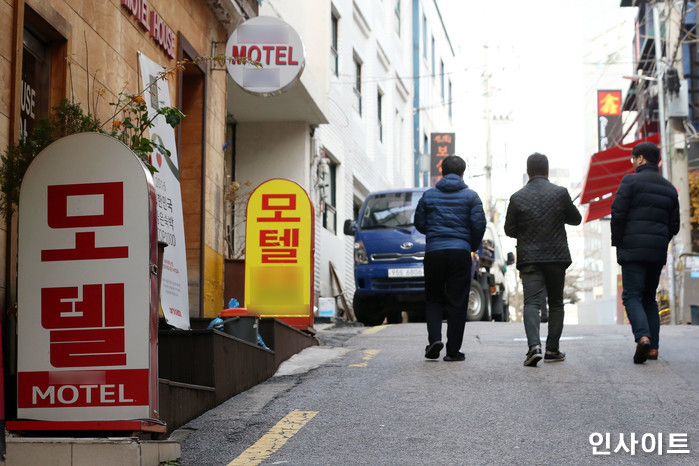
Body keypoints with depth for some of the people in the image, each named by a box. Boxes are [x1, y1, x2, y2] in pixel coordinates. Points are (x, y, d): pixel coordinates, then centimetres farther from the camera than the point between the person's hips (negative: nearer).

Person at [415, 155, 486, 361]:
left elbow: (419, 223, 9)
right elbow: (479, 225, -3)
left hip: (434, 252, 1)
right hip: (460, 252, -1)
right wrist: (473, 246, 13)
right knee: (457, 302, 4)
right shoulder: (471, 196, 2)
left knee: (433, 298, 13)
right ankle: (453, 350, 2)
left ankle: (434, 337, -8)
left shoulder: (428, 195, 7)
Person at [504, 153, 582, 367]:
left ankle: (534, 346, -25)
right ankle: (552, 349, 15)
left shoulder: (517, 198, -2)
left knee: (532, 302, -6)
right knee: (555, 303, 13)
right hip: (556, 257, 0)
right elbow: (576, 219, 7)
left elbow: (509, 229, 3)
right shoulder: (560, 193, -4)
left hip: (529, 258, 0)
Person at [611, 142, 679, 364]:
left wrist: (617, 244, -1)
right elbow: (674, 225, 15)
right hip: (658, 253, 6)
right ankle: (653, 348, 6)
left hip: (633, 249, -6)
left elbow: (618, 214, -10)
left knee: (632, 296, -5)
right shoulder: (669, 188, 16)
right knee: (649, 298, 13)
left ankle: (643, 337, -28)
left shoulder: (630, 181, -3)